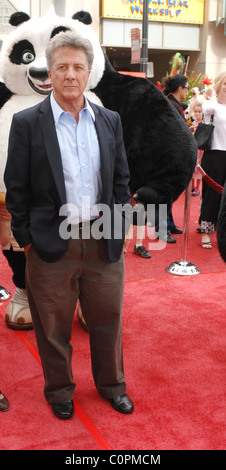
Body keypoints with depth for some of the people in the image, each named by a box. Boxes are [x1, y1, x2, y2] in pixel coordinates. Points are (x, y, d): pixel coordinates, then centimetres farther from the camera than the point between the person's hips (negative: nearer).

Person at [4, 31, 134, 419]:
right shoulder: (27, 123, -5)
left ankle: (111, 383, 40)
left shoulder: (110, 121, 6)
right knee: (54, 326, 13)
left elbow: (121, 179, 10)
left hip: (104, 242, 3)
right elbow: (16, 188, -4)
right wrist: (26, 238, -5)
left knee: (107, 319, 16)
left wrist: (119, 227, 5)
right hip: (51, 243, -3)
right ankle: (59, 389, 37)